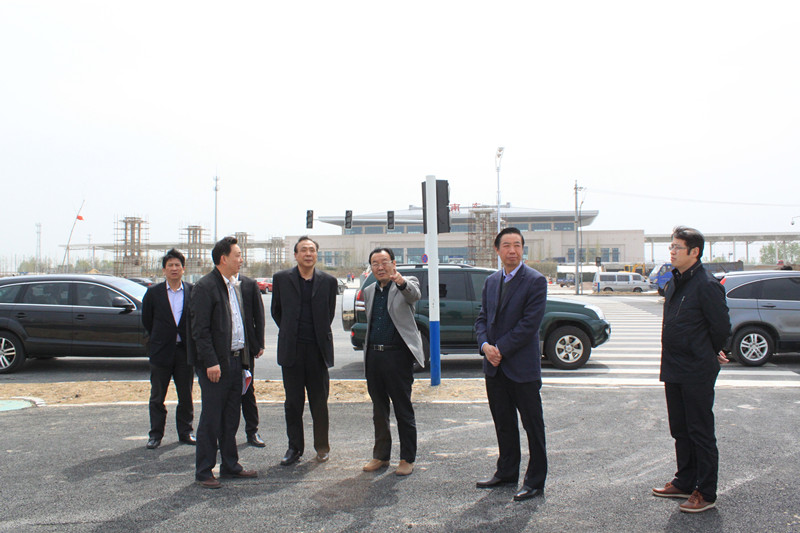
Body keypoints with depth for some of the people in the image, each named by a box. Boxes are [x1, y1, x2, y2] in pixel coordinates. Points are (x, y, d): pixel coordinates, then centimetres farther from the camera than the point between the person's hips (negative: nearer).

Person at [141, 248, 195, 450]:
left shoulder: (192, 291, -1)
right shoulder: (153, 292, 0)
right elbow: (146, 320, 9)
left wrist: (190, 342, 2)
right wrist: (158, 339, 9)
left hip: (185, 350, 0)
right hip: (161, 351, 0)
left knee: (186, 396, 8)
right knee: (157, 396, 7)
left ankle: (185, 432, 21)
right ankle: (156, 434, 18)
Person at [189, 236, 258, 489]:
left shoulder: (236, 285, 13)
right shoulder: (205, 286, -11)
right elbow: (199, 329, -15)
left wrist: (246, 354, 11)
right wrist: (211, 362, -19)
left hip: (235, 360, 8)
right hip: (215, 364, -8)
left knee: (231, 418, 15)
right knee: (211, 419, 1)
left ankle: (230, 465, 26)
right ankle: (204, 471, 13)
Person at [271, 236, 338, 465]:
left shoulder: (328, 281, 4)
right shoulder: (282, 279, 4)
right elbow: (276, 311, 14)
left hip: (318, 350, 0)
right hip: (292, 350, 0)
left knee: (319, 402, 6)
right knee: (293, 402, 7)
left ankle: (322, 447, 20)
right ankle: (294, 448, 18)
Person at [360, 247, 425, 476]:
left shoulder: (406, 284, -3)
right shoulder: (369, 291, 14)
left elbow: (414, 294, -28)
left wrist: (401, 282, -49)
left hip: (398, 355, -6)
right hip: (374, 356, 6)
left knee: (403, 410, 2)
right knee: (379, 410, 14)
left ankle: (407, 459, 13)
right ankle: (381, 455, 26)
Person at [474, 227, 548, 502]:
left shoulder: (535, 281, -9)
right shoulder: (491, 281, 12)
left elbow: (530, 323, -15)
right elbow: (482, 317, 12)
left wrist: (501, 349, -16)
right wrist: (485, 345, -7)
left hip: (523, 366, -6)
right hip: (495, 366, 6)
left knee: (533, 426, 4)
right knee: (503, 424, 16)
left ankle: (535, 481, 15)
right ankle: (507, 473, 31)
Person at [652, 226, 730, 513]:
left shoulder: (706, 285, -16)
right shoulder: (674, 282, 10)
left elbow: (722, 327, -12)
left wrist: (710, 354, 3)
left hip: (697, 373, -8)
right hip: (673, 370, 8)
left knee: (701, 433, 2)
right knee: (680, 431, 18)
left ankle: (706, 493, 14)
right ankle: (685, 482, 31)